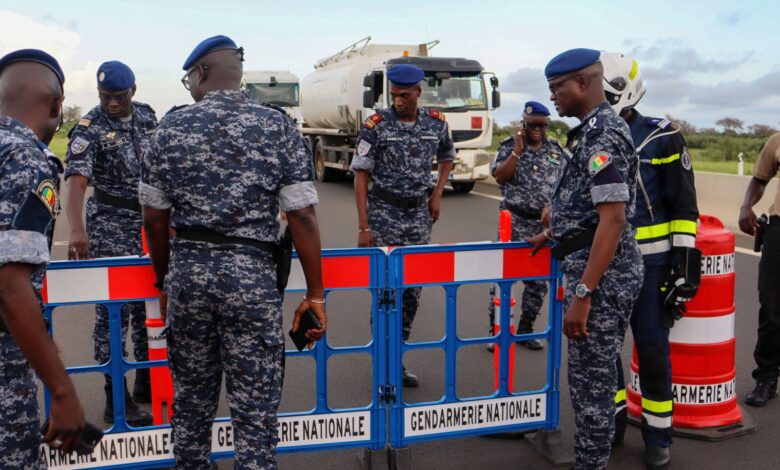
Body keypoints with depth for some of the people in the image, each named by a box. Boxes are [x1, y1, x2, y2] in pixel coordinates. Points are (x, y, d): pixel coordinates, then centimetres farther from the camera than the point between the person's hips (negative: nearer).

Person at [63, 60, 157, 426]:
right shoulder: (89, 129, -13)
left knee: (149, 302, 13)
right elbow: (76, 181, -26)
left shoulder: (147, 116, 5)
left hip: (149, 220, 6)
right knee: (113, 308, -2)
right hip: (111, 224, -6)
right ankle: (116, 399, 6)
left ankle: (147, 382, 28)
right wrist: (77, 230, -41)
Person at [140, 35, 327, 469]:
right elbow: (302, 217, -7)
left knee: (191, 401, 18)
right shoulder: (278, 127, -2)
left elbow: (154, 217, 7)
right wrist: (315, 294, -1)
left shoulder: (171, 128, 4)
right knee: (255, 411, 6)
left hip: (187, 270, 3)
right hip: (251, 273, -2)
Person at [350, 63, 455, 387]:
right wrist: (363, 226, -14)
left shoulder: (436, 123, 2)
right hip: (384, 213, -4)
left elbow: (447, 158, 21)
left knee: (413, 288, 6)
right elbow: (361, 175, -9)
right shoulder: (376, 125, -9)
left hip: (419, 214, 4)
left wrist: (437, 195, 7)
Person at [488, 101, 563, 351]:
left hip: (545, 224, 4)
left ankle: (525, 329, 21)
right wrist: (518, 150, -18)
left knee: (539, 280, 8)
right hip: (515, 222, -4)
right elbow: (500, 177, -12)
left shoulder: (556, 150, 11)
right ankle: (496, 330, 9)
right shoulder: (509, 146, 0)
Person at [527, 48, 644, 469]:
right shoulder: (591, 131, 14)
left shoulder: (602, 135, -17)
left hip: (602, 275, -10)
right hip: (589, 266, 10)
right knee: (592, 373, 18)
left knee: (591, 379, 0)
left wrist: (582, 293, -26)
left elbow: (613, 218, -24)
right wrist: (551, 235, 36)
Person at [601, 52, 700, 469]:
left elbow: (684, 206, -6)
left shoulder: (661, 138, -6)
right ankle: (612, 420, 29)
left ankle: (658, 435, 20)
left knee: (652, 350, 4)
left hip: (649, 262, -4)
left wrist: (685, 263, -10)